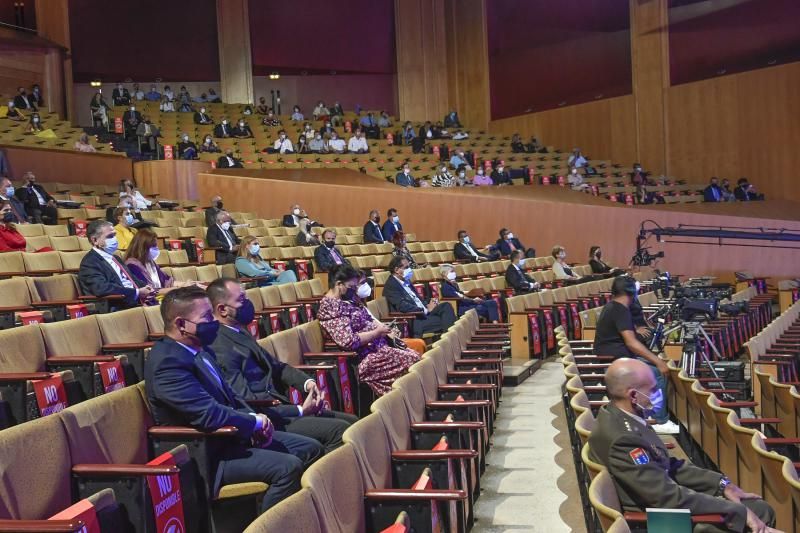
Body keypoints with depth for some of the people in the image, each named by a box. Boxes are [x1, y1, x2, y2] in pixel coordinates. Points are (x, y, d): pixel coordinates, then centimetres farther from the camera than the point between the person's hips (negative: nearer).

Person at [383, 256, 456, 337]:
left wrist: (428, 303, 3)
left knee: (446, 306, -8)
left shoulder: (406, 281, 16)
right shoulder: (391, 285, -12)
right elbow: (403, 307, -22)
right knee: (442, 321, -24)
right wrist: (426, 309, -17)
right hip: (411, 321, -9)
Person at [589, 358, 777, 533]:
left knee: (761, 510, 11)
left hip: (661, 504, 9)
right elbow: (669, 497, -27)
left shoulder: (622, 418, 1)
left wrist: (722, 484, 4)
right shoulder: (620, 437, -29)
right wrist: (738, 510, -19)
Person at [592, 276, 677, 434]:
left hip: (610, 355, 11)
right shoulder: (620, 310, -18)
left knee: (652, 363, 16)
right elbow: (631, 343, -26)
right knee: (659, 373, -13)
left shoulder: (611, 306, 12)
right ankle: (661, 422, -5)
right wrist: (658, 361, -25)